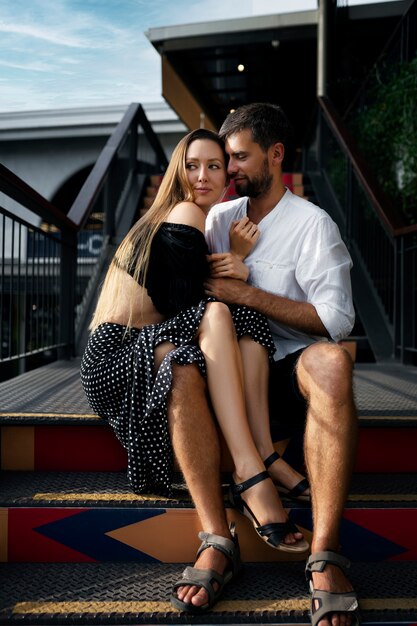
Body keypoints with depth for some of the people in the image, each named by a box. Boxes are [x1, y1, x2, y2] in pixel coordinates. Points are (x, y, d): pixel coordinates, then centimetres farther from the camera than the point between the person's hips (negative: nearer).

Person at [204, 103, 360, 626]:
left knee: (331, 361, -37)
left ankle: (324, 555, -38)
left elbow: (336, 319, -9)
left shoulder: (312, 224, 1)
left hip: (290, 372, -3)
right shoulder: (219, 217, 17)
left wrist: (246, 293, -14)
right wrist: (206, 273, -1)